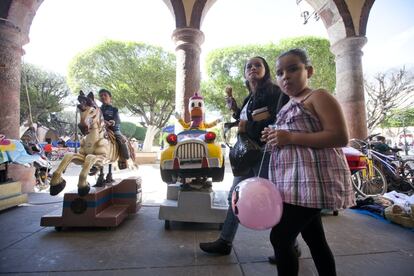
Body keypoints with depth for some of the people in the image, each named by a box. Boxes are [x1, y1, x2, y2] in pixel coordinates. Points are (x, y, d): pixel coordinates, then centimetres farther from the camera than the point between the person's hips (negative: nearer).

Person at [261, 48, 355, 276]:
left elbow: (340, 137, -17)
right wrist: (275, 138, 7)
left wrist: (290, 138, -20)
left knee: (280, 237, -8)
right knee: (315, 240, 18)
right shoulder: (288, 107, 20)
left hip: (312, 179, -9)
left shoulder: (318, 97, -6)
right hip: (295, 181, 9)